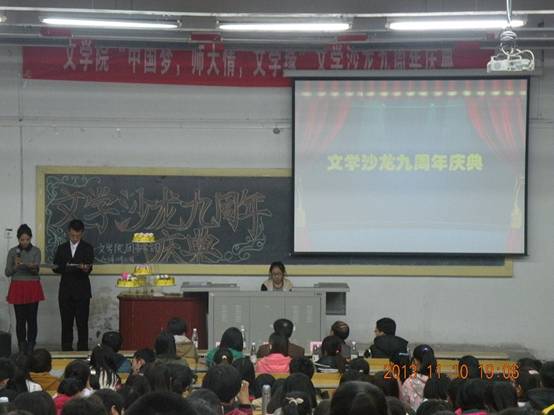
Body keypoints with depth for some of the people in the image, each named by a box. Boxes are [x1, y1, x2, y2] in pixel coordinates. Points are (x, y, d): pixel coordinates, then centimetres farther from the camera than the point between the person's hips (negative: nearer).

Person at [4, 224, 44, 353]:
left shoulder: (36, 251, 1)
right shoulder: (13, 251, 2)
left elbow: (36, 270, -10)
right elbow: (7, 273, 1)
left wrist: (33, 267, -32)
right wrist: (15, 266, -18)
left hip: (33, 288, 0)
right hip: (17, 288, 0)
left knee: (32, 318, -4)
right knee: (20, 319, -1)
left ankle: (30, 348, 2)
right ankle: (22, 348, 6)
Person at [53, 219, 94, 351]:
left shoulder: (87, 248, 2)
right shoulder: (62, 248, 11)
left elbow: (89, 268, -8)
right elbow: (56, 268, 8)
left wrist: (86, 268, -32)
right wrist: (64, 267, -15)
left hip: (82, 291, -3)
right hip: (65, 291, 3)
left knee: (82, 323, -4)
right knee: (66, 323, 4)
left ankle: (83, 349, -1)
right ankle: (66, 349, 8)